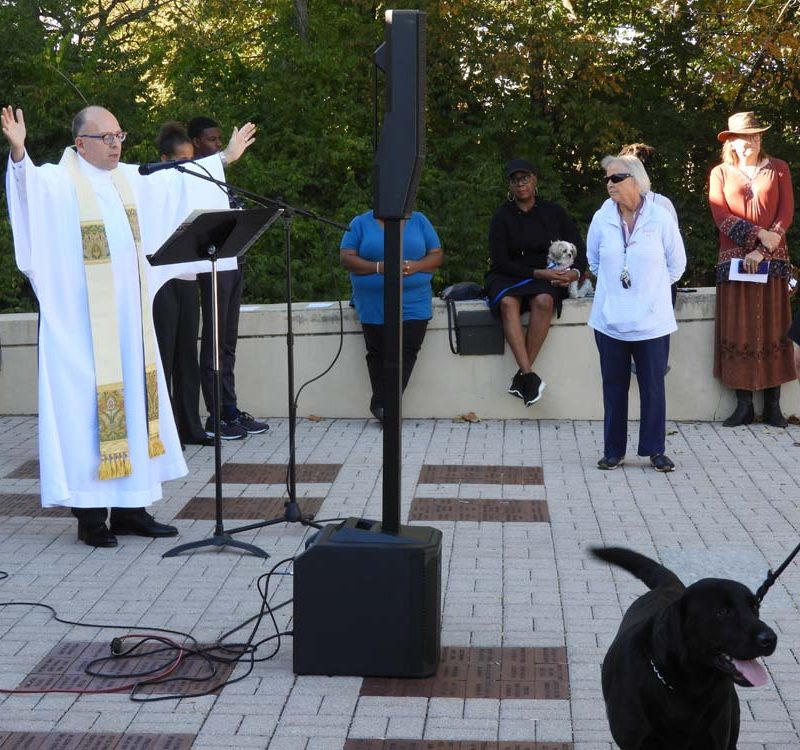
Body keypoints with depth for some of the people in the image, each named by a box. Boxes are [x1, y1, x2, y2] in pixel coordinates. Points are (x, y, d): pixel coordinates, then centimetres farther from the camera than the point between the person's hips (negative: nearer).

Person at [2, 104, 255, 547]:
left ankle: (129, 507, 16)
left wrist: (225, 158, 33)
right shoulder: (60, 182, -8)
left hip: (130, 322, 7)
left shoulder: (130, 180, 13)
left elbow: (179, 181, 26)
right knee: (87, 409, -6)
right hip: (84, 325, -7)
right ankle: (90, 515, -1)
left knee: (133, 406, 9)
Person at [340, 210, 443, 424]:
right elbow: (346, 258, -2)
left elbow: (437, 255, 8)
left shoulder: (419, 221, 10)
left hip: (413, 303, 0)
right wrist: (378, 267, -17)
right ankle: (383, 406, 7)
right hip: (374, 305, 0)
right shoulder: (361, 223, 6)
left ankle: (382, 406, -8)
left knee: (408, 349, -12)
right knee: (378, 352, -1)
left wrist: (415, 266, -13)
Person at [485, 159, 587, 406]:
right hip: (508, 277, -1)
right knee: (508, 302, -36)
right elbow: (500, 261, -5)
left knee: (544, 301, -35)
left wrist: (576, 272, -13)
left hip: (547, 277, 1)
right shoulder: (502, 217, 3)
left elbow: (579, 248, 10)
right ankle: (530, 376, -44)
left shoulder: (553, 212, 9)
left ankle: (521, 377, -33)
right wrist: (538, 273, -15)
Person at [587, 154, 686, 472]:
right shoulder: (602, 219, 0)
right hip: (610, 319, 2)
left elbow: (676, 264, 7)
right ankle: (613, 450, 16)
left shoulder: (660, 218, -6)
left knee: (653, 386, 2)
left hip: (651, 320, -2)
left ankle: (655, 449, 13)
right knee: (614, 386, 8)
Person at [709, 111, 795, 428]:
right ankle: (743, 404, 2)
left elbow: (786, 213, 1)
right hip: (733, 259, 0)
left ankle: (773, 404, 3)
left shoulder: (778, 169, 9)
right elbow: (721, 216, -2)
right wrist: (758, 234, -15)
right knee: (737, 330, -2)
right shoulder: (720, 173, 10)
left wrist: (762, 251, -11)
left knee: (772, 328, -1)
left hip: (772, 259, 0)